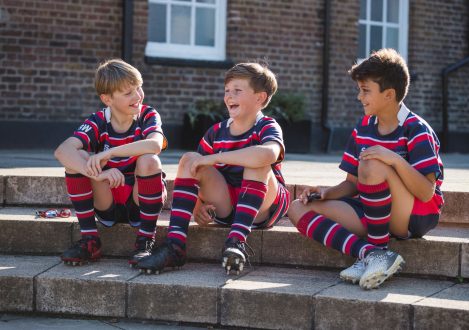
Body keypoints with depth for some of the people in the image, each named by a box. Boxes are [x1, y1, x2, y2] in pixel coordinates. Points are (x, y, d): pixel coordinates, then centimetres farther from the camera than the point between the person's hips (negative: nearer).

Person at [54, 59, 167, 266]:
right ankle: (89, 240, -13)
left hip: (140, 202, -2)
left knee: (148, 160, -30)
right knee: (76, 158, -21)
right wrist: (96, 173, -45)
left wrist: (109, 153, -38)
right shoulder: (97, 123, -8)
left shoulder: (148, 116, -9)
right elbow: (62, 151, -27)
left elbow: (155, 145, -34)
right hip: (108, 206, 2)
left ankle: (145, 241, -19)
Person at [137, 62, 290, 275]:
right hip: (224, 207, 4)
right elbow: (196, 170, 8)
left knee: (257, 161, -29)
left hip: (261, 208, -4)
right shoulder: (216, 132, 8)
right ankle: (175, 245, -27)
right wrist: (198, 204, -14)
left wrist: (214, 158, -30)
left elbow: (269, 154, -34)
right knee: (189, 159, -12)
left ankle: (237, 240, -39)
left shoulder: (267, 128, -8)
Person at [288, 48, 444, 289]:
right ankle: (370, 254, -27)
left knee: (373, 166, -33)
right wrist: (326, 193, -8)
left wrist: (396, 160, -32)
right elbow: (353, 183, 12)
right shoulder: (363, 128, 9)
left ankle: (379, 249, -19)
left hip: (417, 216, -7)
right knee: (299, 208, -8)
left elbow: (427, 193, -20)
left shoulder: (416, 131, -12)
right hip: (374, 213, 8)